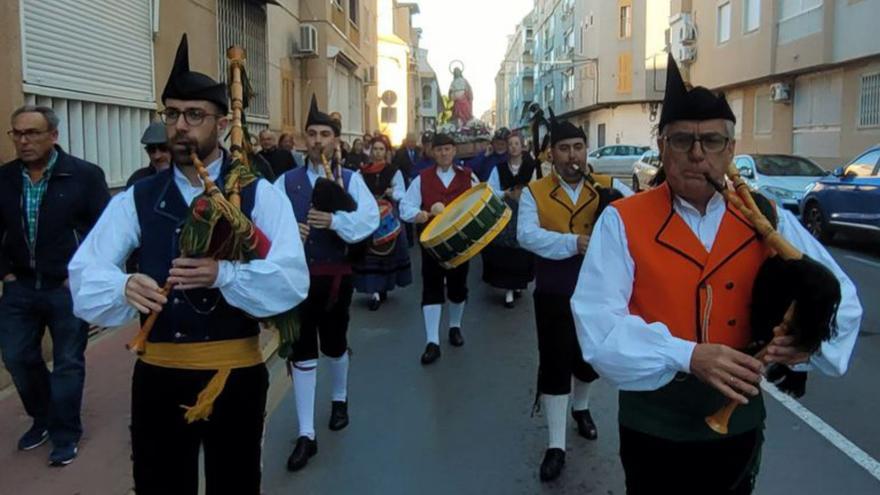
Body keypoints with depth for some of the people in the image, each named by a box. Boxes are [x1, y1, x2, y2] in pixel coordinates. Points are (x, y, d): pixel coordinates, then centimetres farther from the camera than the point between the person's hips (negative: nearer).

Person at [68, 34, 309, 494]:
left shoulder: (259, 194, -5)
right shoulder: (136, 198, 4)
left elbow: (292, 279, -17)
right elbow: (84, 272, -5)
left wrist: (224, 274, -34)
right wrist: (125, 287, -28)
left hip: (235, 372, -2)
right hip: (158, 374, 3)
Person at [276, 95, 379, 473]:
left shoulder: (351, 179, 1)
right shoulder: (286, 181, 5)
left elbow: (370, 219, -13)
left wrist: (335, 221, -28)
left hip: (336, 275, 0)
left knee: (334, 345, 16)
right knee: (302, 352, 2)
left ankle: (339, 400, 46)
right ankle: (306, 434, 10)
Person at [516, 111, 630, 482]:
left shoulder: (609, 188, 2)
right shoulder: (535, 193, -4)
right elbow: (526, 235, -19)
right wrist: (574, 243, -30)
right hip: (554, 295, -2)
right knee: (555, 365, 0)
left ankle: (581, 407, 49)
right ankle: (556, 445, 12)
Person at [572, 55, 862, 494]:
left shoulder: (768, 219, -1)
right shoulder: (621, 222, -12)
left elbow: (841, 296, 4)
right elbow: (599, 323, -21)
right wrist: (687, 356, -33)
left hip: (739, 424, 3)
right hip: (653, 429, -3)